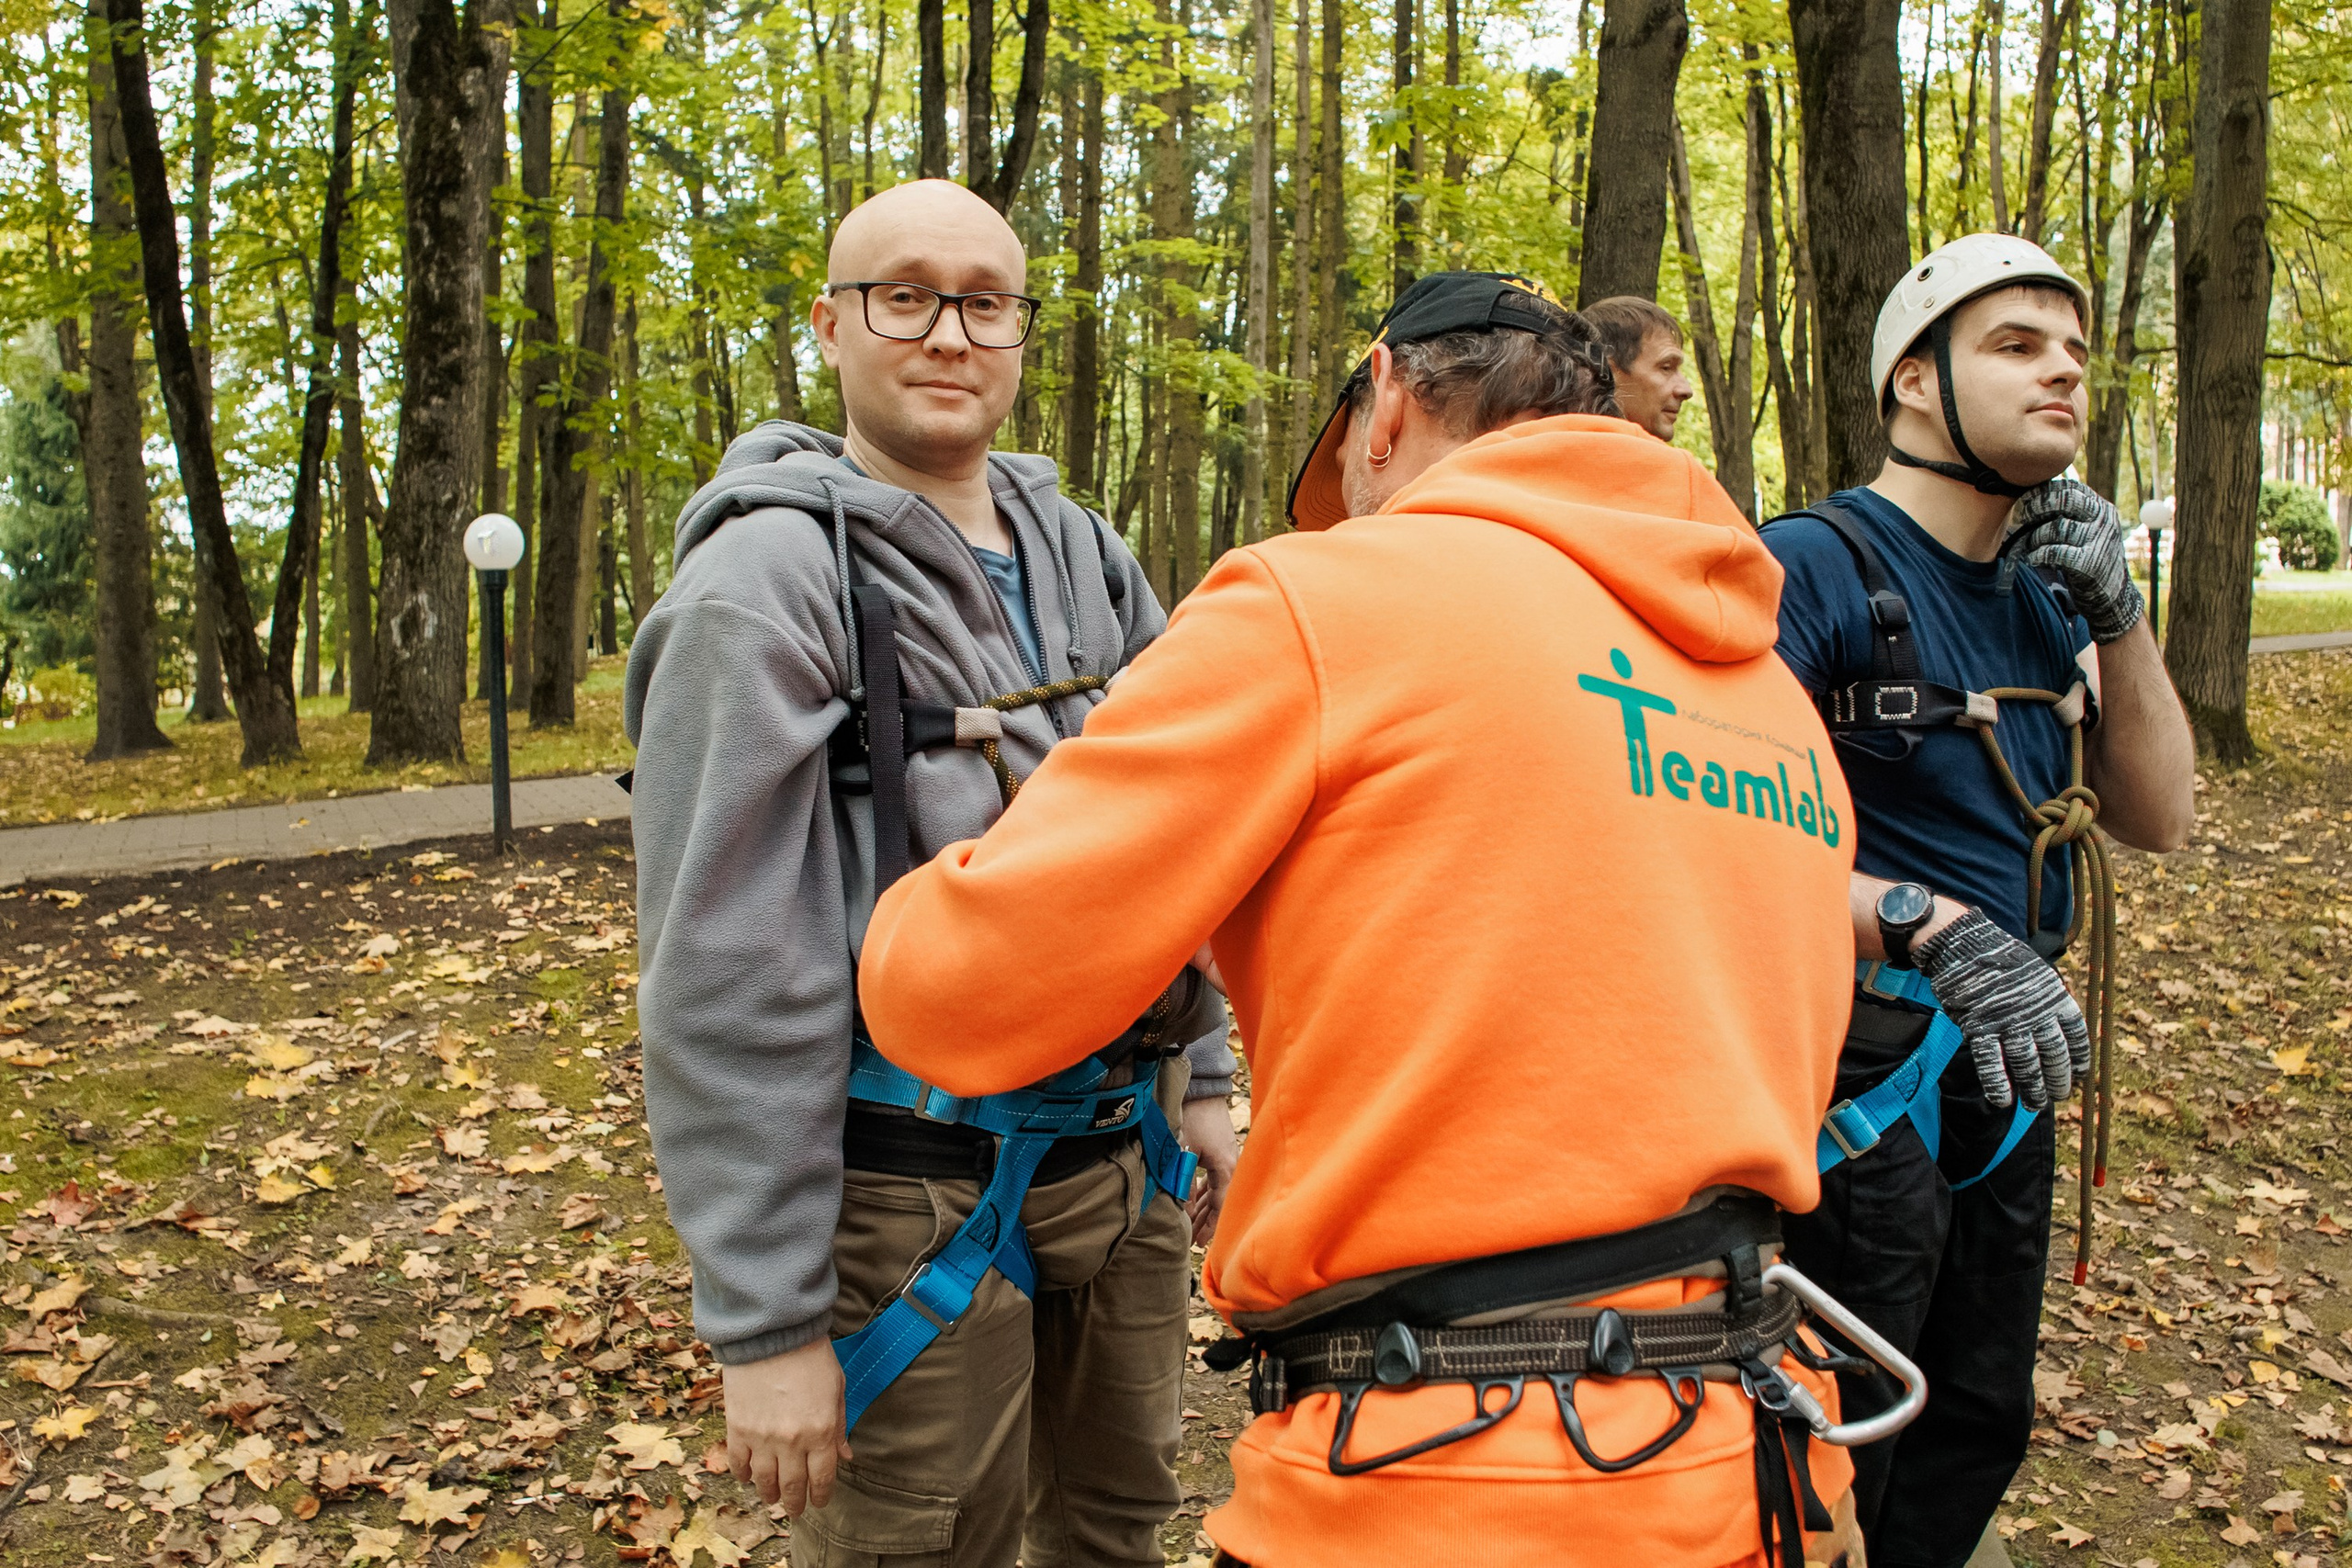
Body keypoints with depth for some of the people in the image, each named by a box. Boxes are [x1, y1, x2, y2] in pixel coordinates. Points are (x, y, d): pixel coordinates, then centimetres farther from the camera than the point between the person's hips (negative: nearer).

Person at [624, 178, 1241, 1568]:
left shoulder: (1083, 555, 9)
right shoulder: (770, 577, -13)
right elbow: (722, 978, -17)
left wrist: (1203, 1083, 14)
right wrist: (766, 1321, -18)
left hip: (1122, 1161, 7)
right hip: (917, 1194, -6)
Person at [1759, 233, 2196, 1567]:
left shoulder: (2042, 598, 9)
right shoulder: (1812, 570, -17)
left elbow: (2159, 818, 5)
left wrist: (2118, 615, -7)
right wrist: (1933, 929, -39)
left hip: (2009, 1067, 8)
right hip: (1857, 1076, -8)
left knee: (1981, 1425, 23)